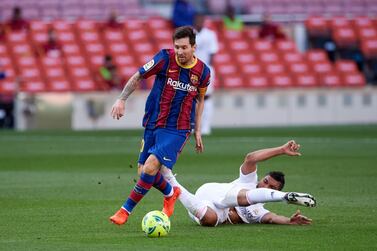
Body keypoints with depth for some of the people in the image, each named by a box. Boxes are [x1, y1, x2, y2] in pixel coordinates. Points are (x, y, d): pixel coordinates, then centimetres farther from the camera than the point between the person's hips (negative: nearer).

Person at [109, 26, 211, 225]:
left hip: (177, 129, -2)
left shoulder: (202, 71, -2)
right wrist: (122, 99, -9)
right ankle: (170, 193, 35)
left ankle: (126, 210, -9)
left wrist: (197, 131, 14)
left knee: (151, 166, -21)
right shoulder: (165, 58, -8)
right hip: (152, 124, 3)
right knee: (144, 171, 3)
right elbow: (138, 76, 2)